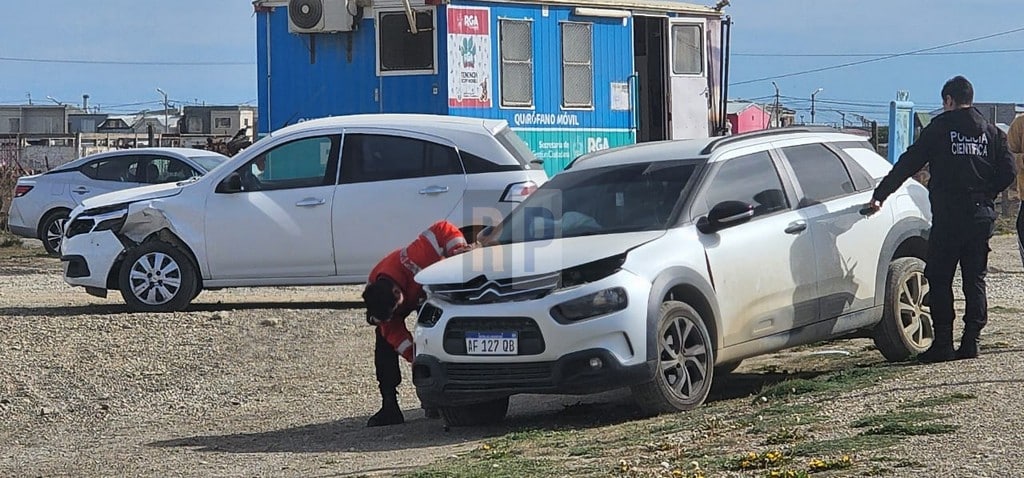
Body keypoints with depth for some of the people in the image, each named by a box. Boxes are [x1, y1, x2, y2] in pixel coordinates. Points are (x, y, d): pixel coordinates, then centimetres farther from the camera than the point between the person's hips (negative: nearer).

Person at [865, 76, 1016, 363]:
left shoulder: (940, 128, 0)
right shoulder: (991, 132, 10)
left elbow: (908, 164, 0)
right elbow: (1007, 173, 4)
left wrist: (880, 195, 5)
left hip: (948, 217, -4)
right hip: (982, 216, 4)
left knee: (939, 279, 2)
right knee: (975, 280, 10)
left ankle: (943, 344, -4)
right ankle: (970, 341, 6)